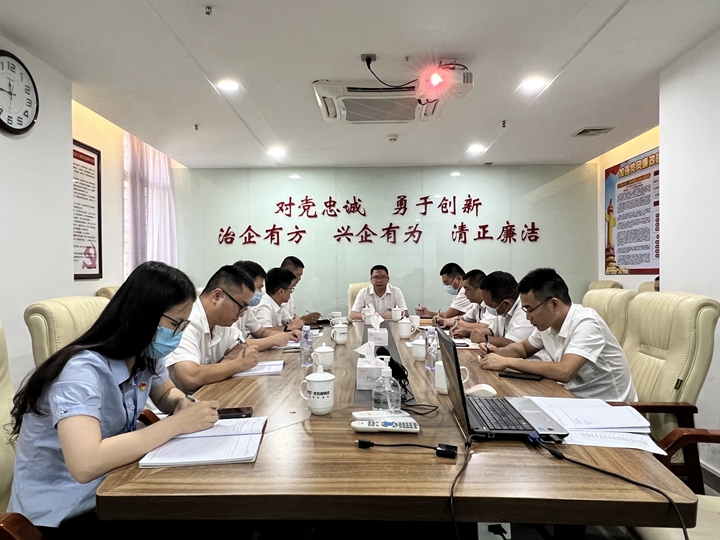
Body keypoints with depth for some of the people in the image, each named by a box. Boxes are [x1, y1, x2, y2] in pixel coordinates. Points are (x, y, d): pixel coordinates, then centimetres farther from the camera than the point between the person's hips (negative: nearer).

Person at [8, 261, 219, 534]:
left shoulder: (145, 355, -6)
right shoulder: (83, 370, -28)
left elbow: (167, 394, 13)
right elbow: (85, 464, -41)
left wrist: (184, 405, -11)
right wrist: (177, 423, -33)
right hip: (60, 515, -6)